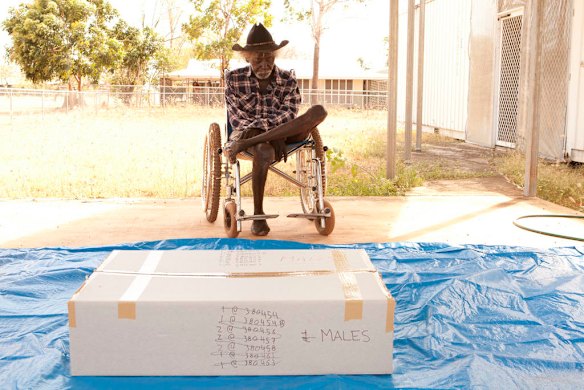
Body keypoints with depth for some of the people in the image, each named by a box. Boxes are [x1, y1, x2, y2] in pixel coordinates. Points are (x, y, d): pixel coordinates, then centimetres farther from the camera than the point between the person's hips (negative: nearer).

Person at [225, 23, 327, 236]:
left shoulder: (288, 80, 6)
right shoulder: (234, 78, 3)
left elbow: (289, 116, -5)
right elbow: (237, 119, -4)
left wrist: (261, 125, -25)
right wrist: (273, 137, -18)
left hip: (284, 133, 3)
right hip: (249, 131, -3)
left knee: (319, 111, -27)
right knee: (264, 152, -42)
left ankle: (244, 144, -33)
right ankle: (258, 215, -22)